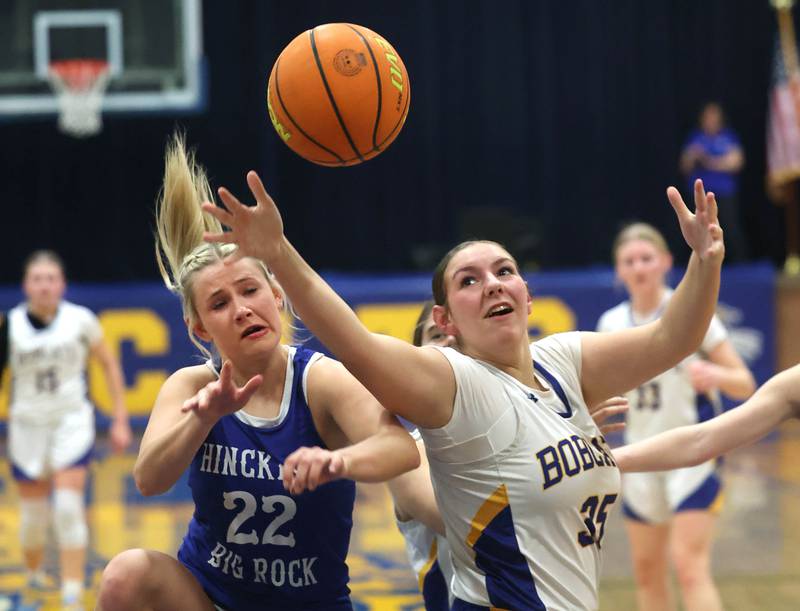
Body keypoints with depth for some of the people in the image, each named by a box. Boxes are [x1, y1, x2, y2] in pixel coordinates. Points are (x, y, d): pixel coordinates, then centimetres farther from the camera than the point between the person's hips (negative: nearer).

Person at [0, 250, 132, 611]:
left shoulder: (80, 320, -6)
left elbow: (109, 363, 6)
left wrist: (120, 419, 5)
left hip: (72, 421, -1)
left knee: (69, 508, -15)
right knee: (32, 514, 9)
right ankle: (33, 581, 38)